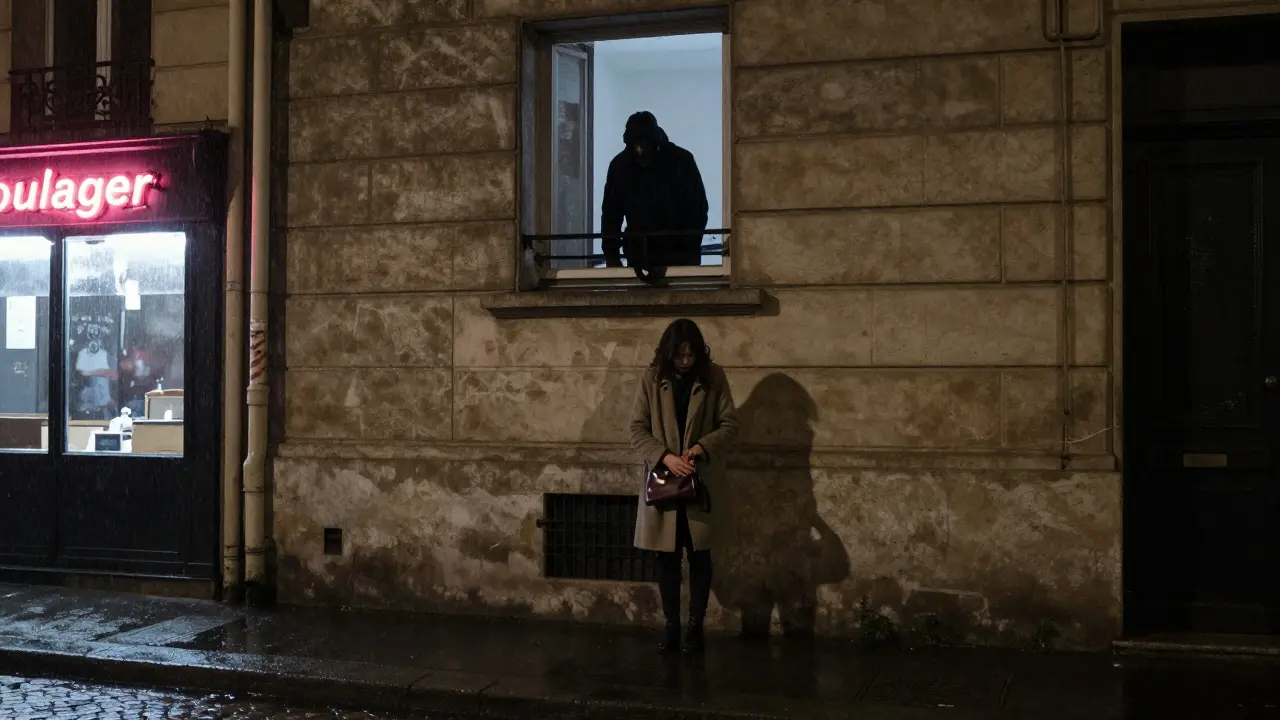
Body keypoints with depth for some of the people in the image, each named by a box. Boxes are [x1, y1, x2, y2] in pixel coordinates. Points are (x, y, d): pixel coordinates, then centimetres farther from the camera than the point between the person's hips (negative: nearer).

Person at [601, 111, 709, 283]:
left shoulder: (681, 161, -7)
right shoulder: (620, 165, 0)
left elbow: (697, 209, -3)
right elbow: (611, 213, 5)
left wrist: (692, 253, -8)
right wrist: (611, 254, -2)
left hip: (678, 255, -2)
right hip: (639, 255, 2)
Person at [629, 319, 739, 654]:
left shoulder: (713, 377, -3)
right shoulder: (652, 378, -3)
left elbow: (730, 425, -2)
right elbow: (637, 429, -3)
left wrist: (702, 446, -18)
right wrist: (665, 456, -18)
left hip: (700, 481, -1)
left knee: (699, 554, 5)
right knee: (666, 555, 7)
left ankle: (696, 625, 15)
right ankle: (671, 624, 18)